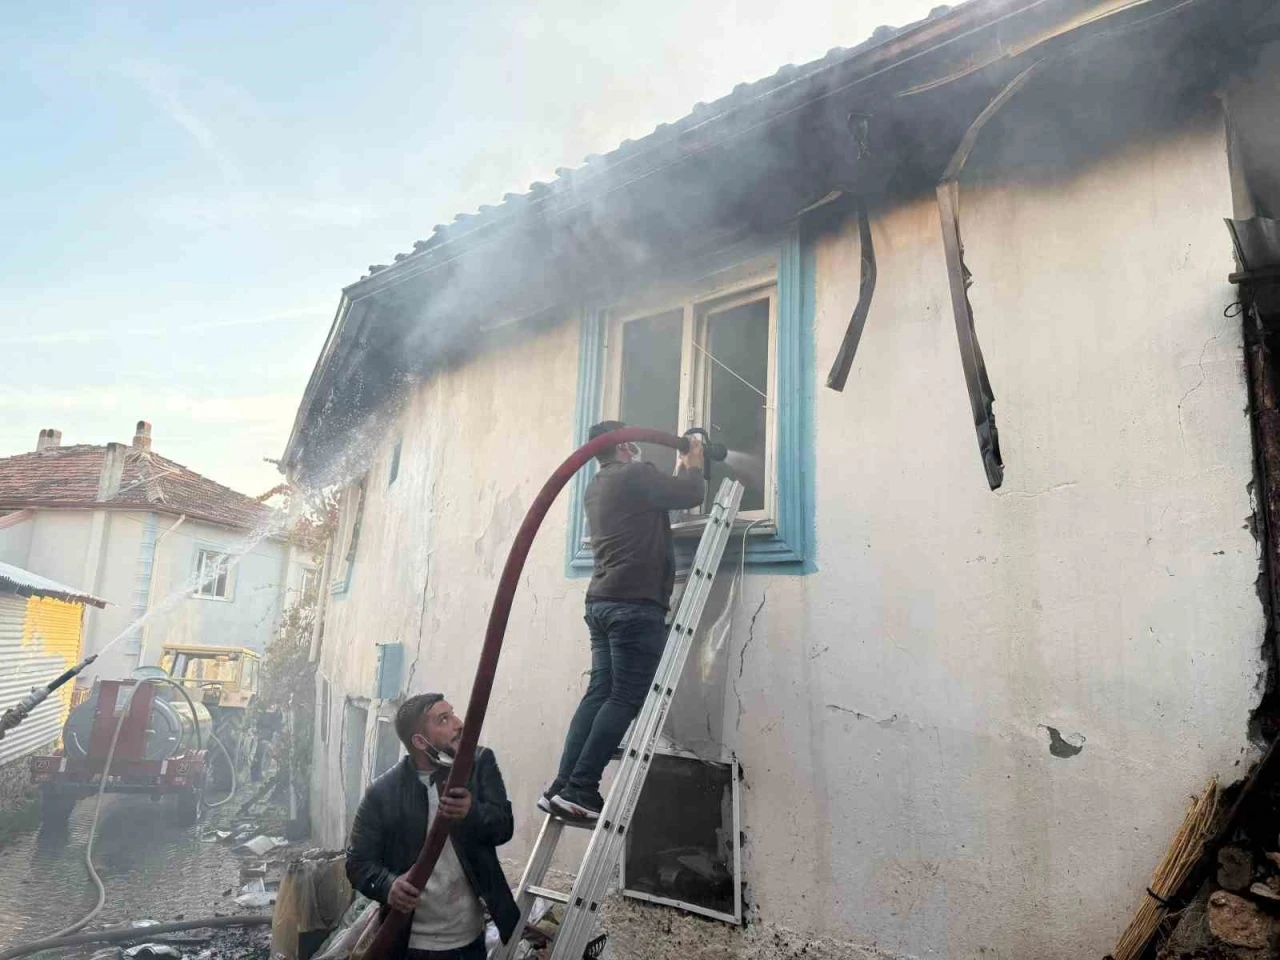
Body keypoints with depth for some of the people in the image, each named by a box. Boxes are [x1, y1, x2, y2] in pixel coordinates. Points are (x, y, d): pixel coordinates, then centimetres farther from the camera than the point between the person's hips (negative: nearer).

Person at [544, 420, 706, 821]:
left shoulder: (598, 486, 23)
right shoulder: (634, 475, -5)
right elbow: (690, 494, -4)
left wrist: (680, 467, 34)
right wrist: (694, 461, 14)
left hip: (602, 602, 9)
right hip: (635, 604, -9)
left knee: (600, 694, 6)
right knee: (626, 699, -8)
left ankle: (562, 787, 2)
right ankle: (578, 792, -11)